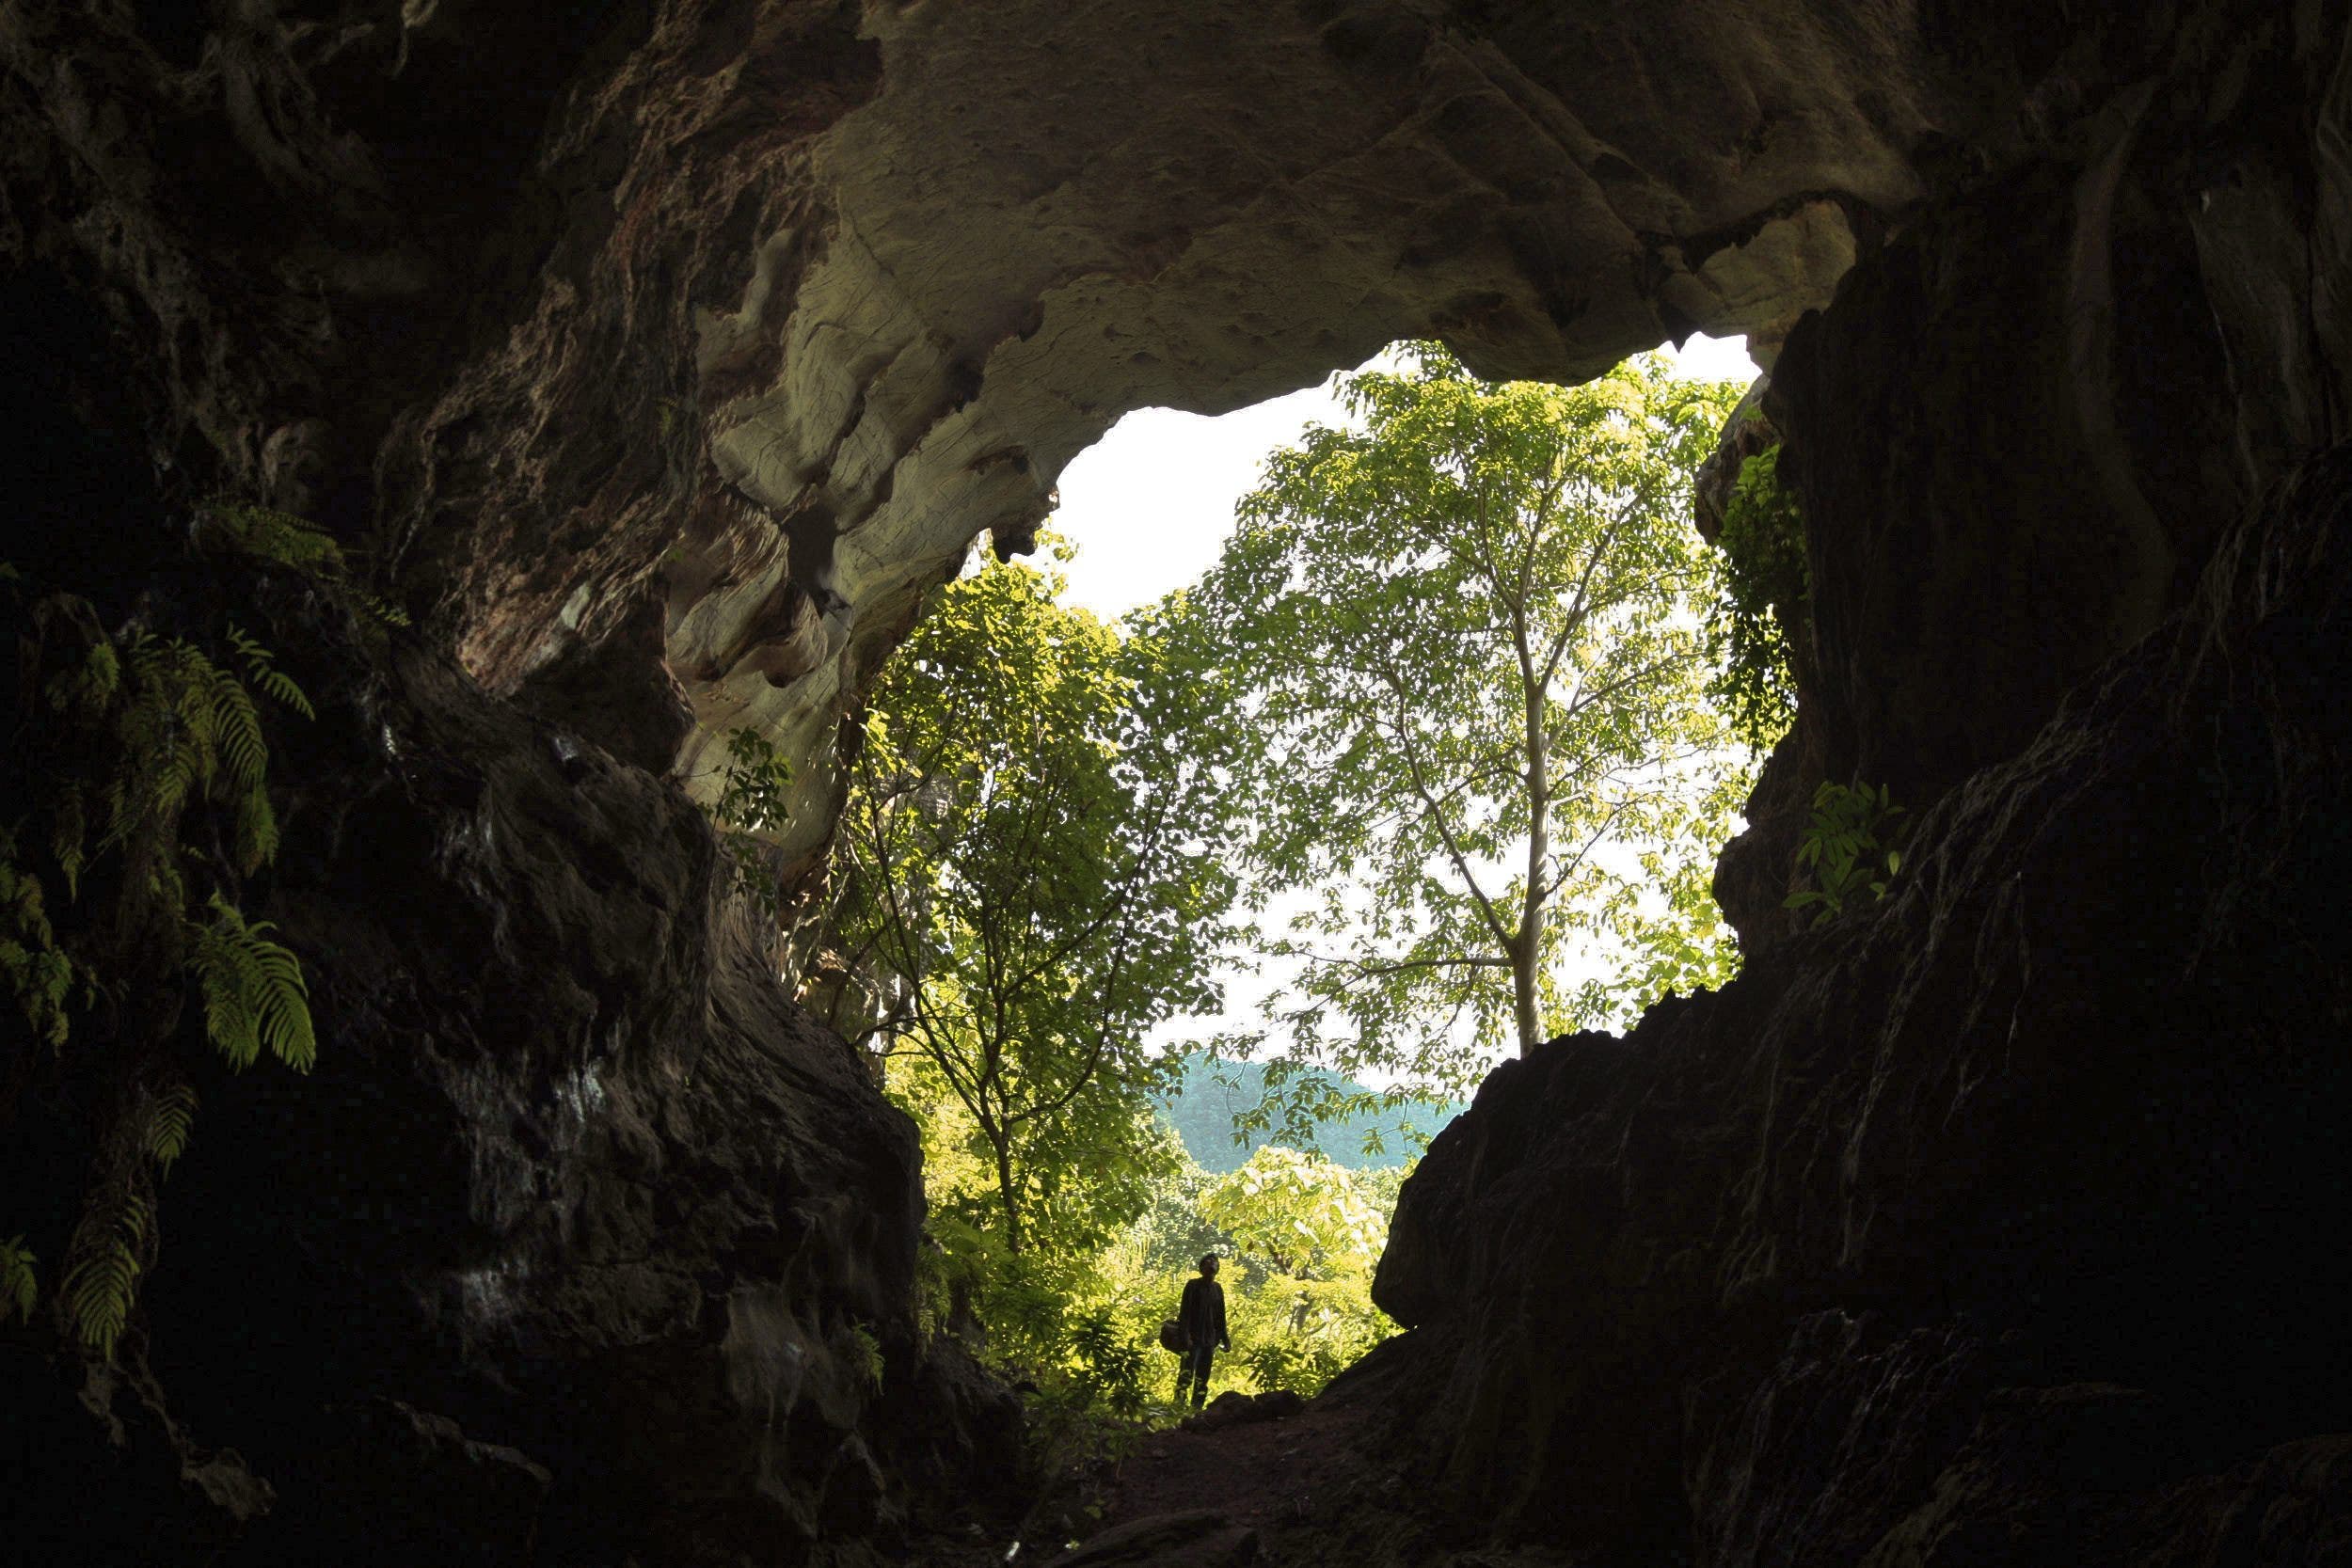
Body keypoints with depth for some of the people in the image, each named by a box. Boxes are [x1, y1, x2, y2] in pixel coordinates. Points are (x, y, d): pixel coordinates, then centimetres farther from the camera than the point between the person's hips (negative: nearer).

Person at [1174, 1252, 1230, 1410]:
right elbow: (1184, 1312, -7)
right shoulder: (1193, 1285, 0)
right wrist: (1186, 1335, -17)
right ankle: (1178, 1406, -19)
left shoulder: (1217, 1289, 15)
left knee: (1202, 1379, 3)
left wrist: (1224, 1339, 12)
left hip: (1209, 1340, 5)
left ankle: (1196, 1409, 4)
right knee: (1186, 1374, -15)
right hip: (1193, 1338, -5)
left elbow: (1221, 1317, 18)